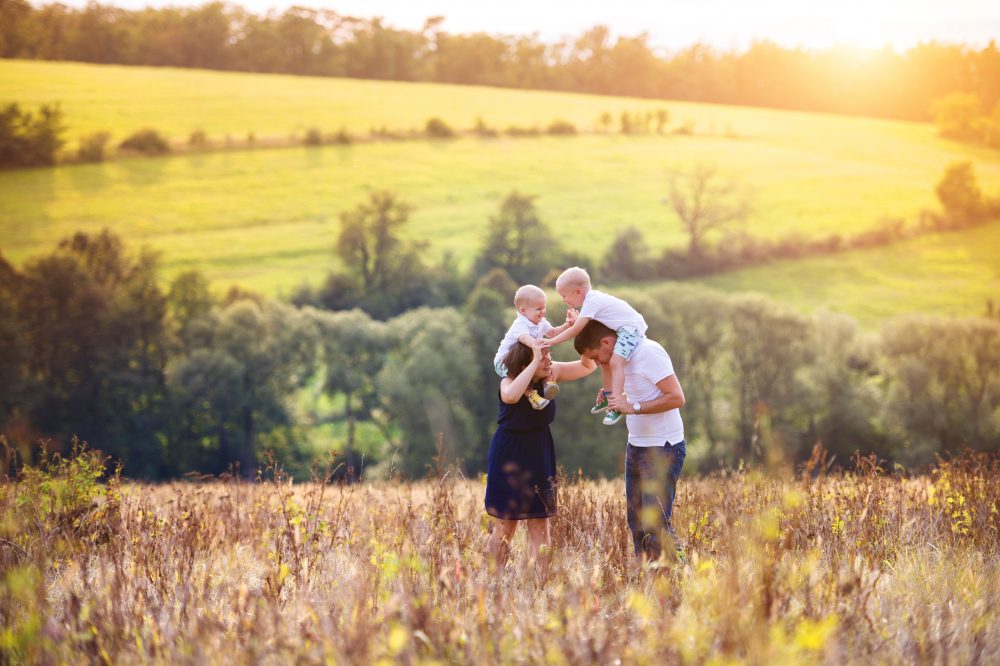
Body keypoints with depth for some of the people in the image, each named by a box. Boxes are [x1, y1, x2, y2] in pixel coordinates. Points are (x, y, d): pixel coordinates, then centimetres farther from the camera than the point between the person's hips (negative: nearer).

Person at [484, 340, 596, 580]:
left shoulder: (552, 374, -6)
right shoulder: (508, 382, -21)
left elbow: (588, 366, 1)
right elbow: (511, 396, -46)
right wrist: (535, 363, -42)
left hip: (539, 453, 4)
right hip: (509, 455, -4)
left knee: (540, 524, 2)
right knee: (506, 525, 0)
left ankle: (542, 581, 2)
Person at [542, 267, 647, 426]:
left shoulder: (591, 303, -22)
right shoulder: (592, 297, 8)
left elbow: (576, 330, -24)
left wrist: (551, 342, -22)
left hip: (631, 328, -11)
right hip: (621, 329, 11)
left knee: (615, 362, -24)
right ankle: (608, 395, 35)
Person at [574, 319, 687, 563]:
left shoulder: (649, 353, -17)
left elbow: (677, 397, -22)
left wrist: (633, 407, -26)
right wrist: (615, 397, 4)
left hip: (663, 449, -9)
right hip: (636, 446, 9)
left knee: (655, 522, -13)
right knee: (636, 521, 8)